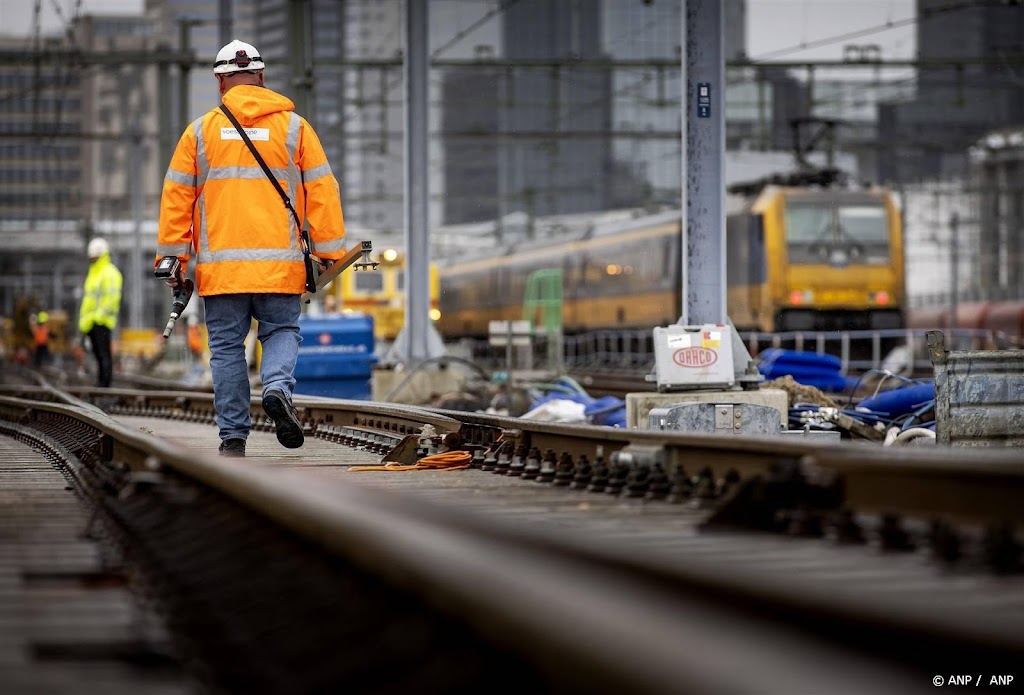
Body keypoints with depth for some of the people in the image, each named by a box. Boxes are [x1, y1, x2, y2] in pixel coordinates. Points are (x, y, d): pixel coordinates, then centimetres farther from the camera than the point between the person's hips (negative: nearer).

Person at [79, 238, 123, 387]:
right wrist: (83, 320, 18)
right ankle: (99, 382, 11)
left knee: (104, 354, -10)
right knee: (98, 354, 9)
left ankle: (104, 383, -12)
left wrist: (100, 314, -21)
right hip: (91, 322, 10)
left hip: (102, 321, -9)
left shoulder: (110, 273, -7)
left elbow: (112, 297, -17)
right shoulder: (93, 274, 23)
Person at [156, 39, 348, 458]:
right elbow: (322, 191, 3)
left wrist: (172, 258, 10)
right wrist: (328, 253, 7)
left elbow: (176, 197, 5)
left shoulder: (201, 131, 6)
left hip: (220, 264, 0)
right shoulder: (294, 127, 5)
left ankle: (233, 436, 6)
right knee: (281, 331, 12)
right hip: (279, 265, 0)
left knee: (227, 348, 7)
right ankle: (277, 387, -17)